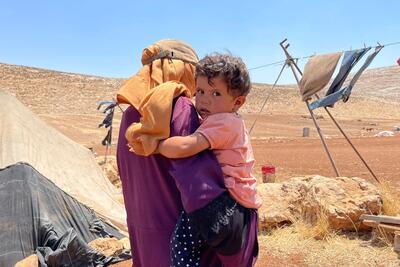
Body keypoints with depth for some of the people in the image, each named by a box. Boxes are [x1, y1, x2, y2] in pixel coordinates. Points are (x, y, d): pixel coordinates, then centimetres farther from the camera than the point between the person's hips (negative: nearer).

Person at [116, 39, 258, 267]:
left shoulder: (131, 114, 3)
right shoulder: (181, 109, -20)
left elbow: (129, 176, 10)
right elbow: (199, 182, -27)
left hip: (141, 233, 7)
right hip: (179, 233, -7)